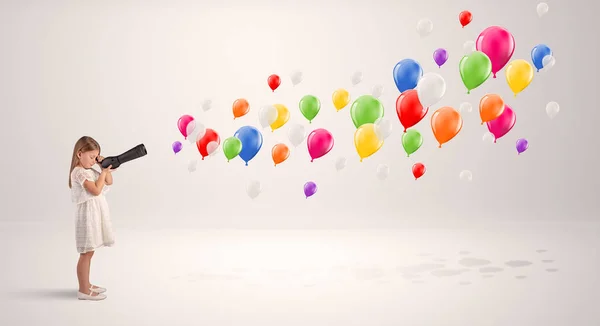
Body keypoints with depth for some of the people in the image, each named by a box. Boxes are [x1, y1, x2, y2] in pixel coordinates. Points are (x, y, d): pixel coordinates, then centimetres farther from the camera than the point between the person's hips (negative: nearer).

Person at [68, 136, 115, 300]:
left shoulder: (90, 170, 11)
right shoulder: (79, 172, -16)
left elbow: (109, 182, 16)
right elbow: (96, 190, -24)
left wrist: (105, 168, 2)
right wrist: (104, 171, -15)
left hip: (95, 213, 10)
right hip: (87, 214, -10)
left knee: (89, 252, 17)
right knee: (86, 253, -5)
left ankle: (86, 284, 28)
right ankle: (83, 290, 1)